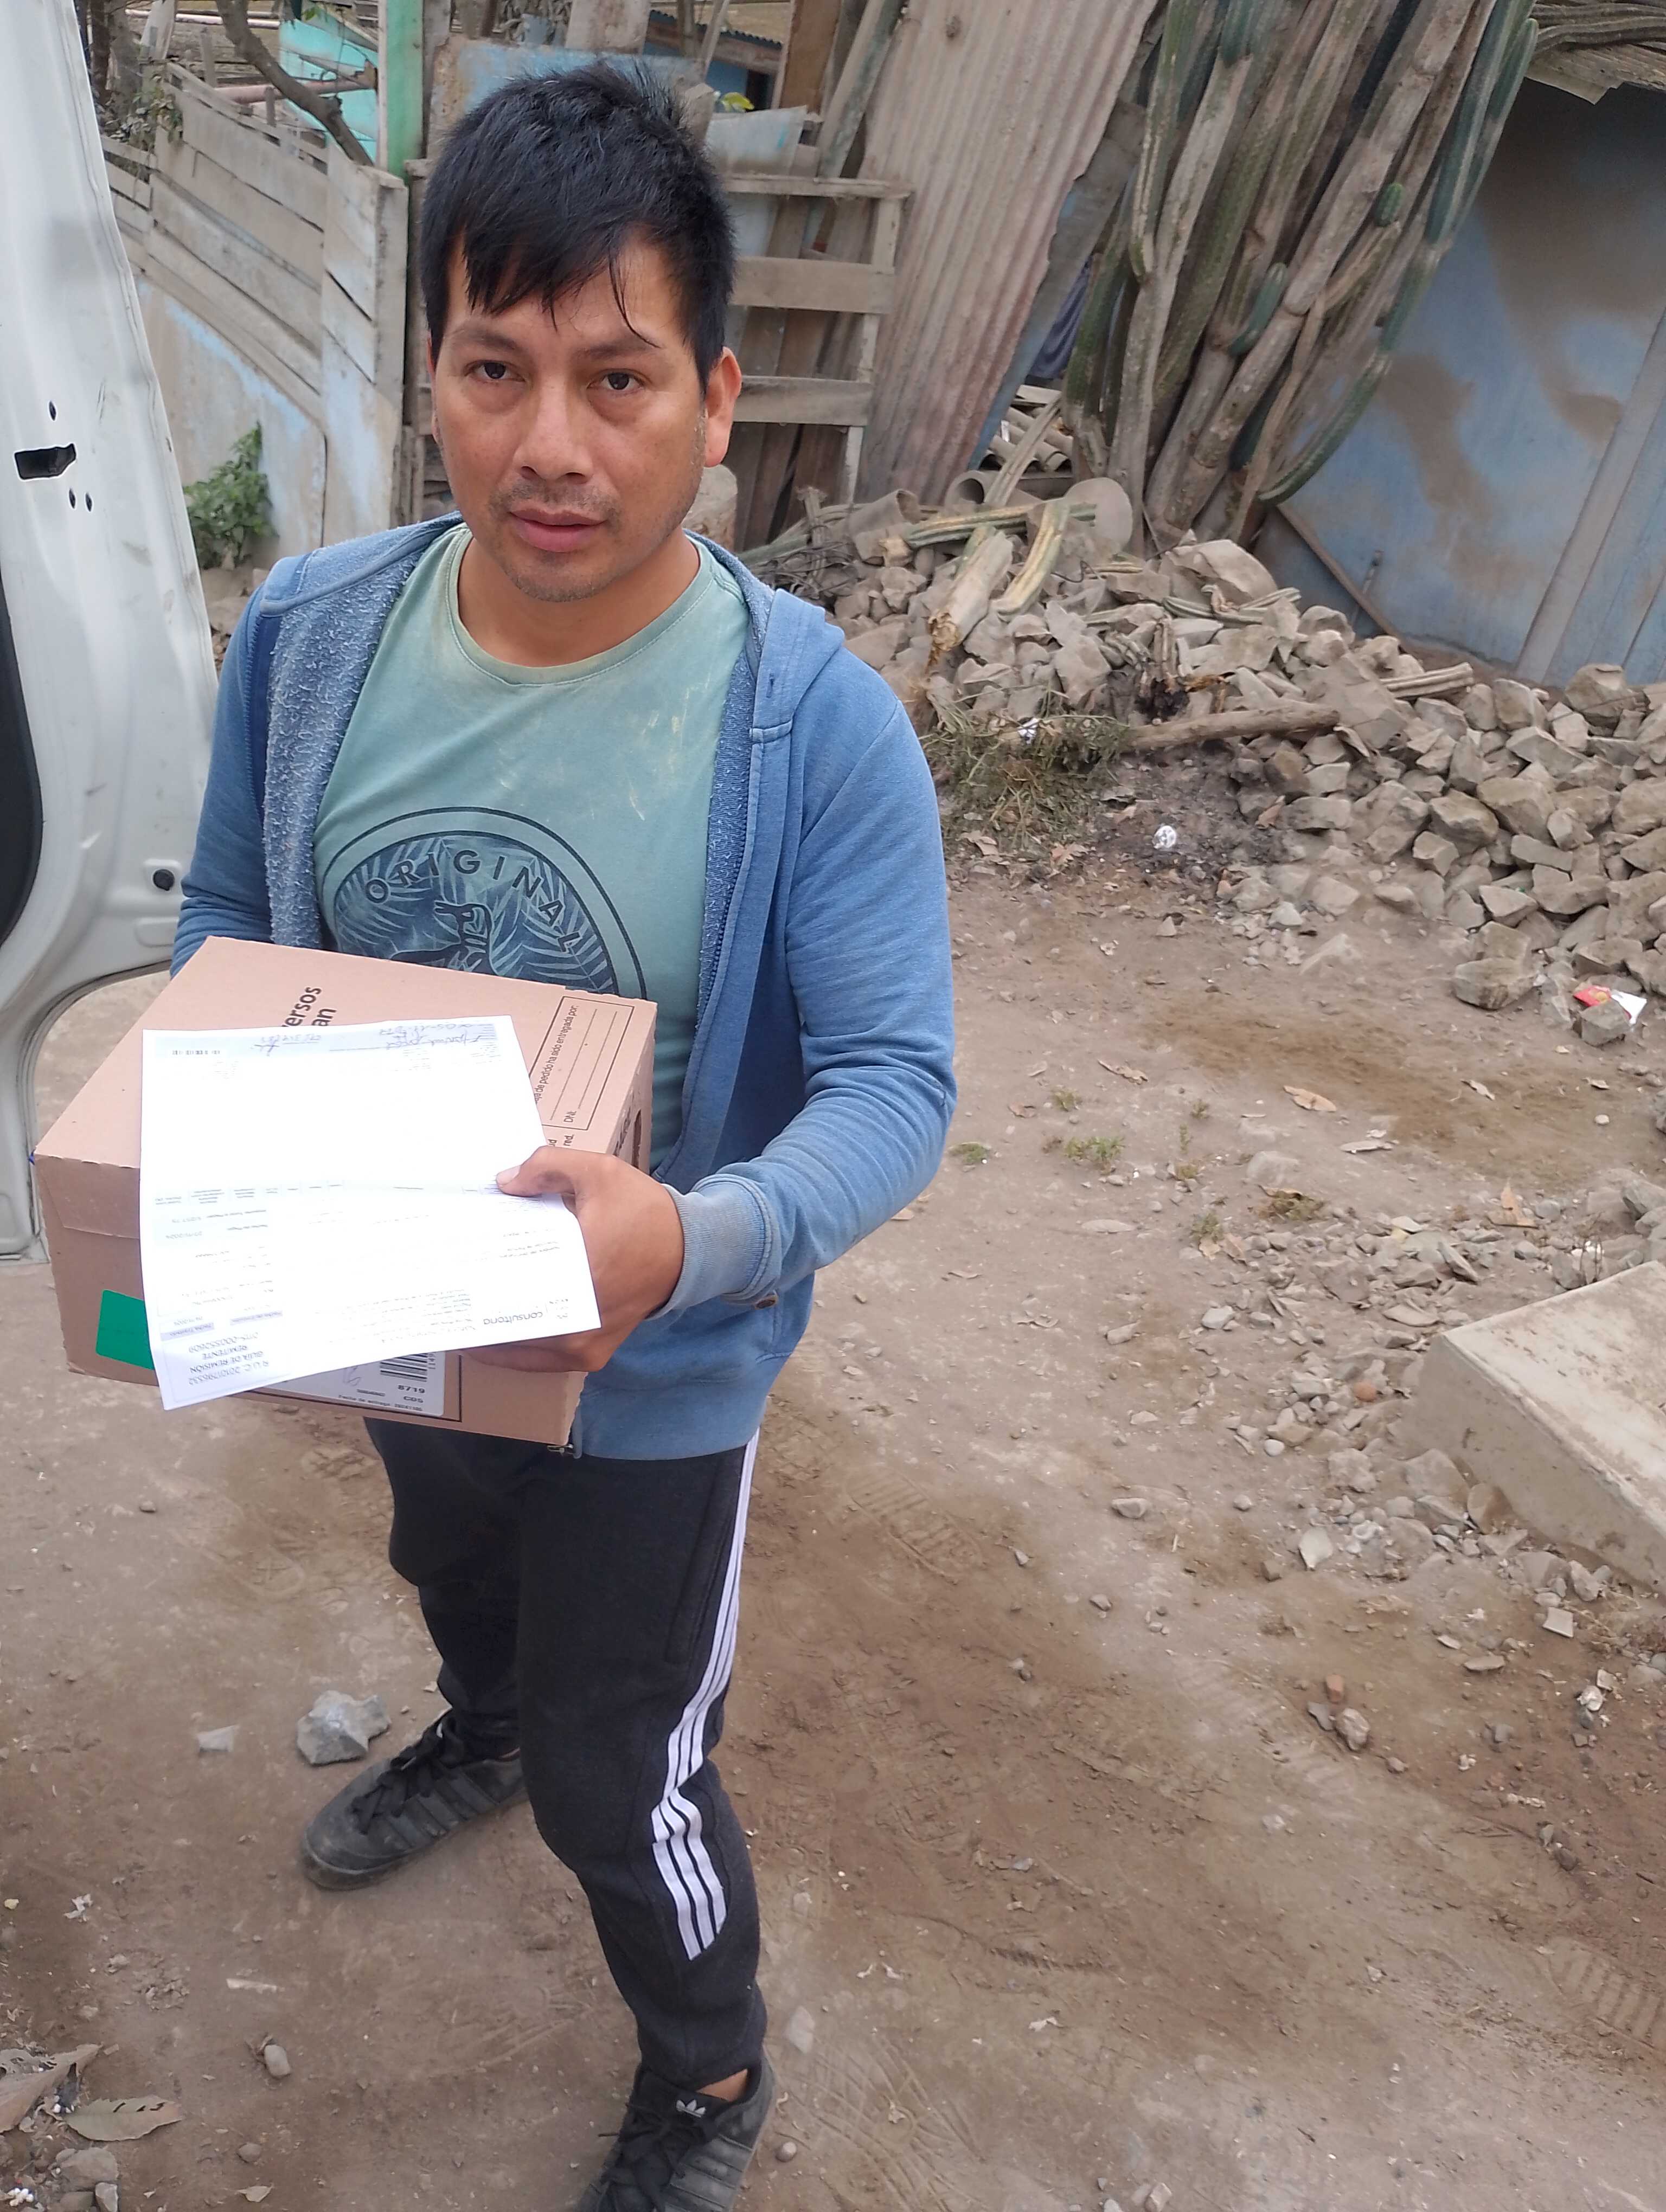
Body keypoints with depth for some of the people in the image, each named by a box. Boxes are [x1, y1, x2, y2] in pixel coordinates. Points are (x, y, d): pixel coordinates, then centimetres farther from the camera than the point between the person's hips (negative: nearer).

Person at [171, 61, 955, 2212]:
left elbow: (893, 1083, -23)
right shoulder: (310, 631, -14)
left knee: (621, 1789, 13)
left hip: (651, 1372, -4)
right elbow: (226, 928, 0)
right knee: (453, 1574, 35)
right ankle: (482, 1731, 73)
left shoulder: (815, 723, -26)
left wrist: (695, 1237, -43)